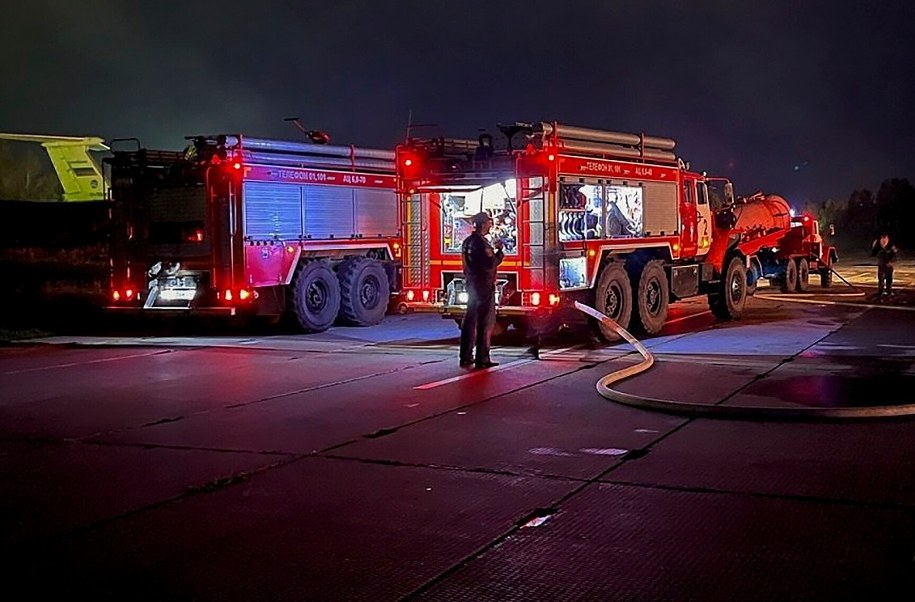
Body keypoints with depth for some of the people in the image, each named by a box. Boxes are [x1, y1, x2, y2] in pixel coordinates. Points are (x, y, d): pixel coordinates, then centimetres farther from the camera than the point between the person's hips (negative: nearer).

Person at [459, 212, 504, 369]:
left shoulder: (468, 241, 11)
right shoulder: (481, 243, -17)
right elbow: (490, 264, -20)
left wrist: (494, 249, 16)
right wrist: (499, 251, -6)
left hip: (472, 285, 9)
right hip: (484, 286, -9)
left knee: (470, 321, 11)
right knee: (485, 323, -4)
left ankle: (466, 357, 15)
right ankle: (482, 359, -3)